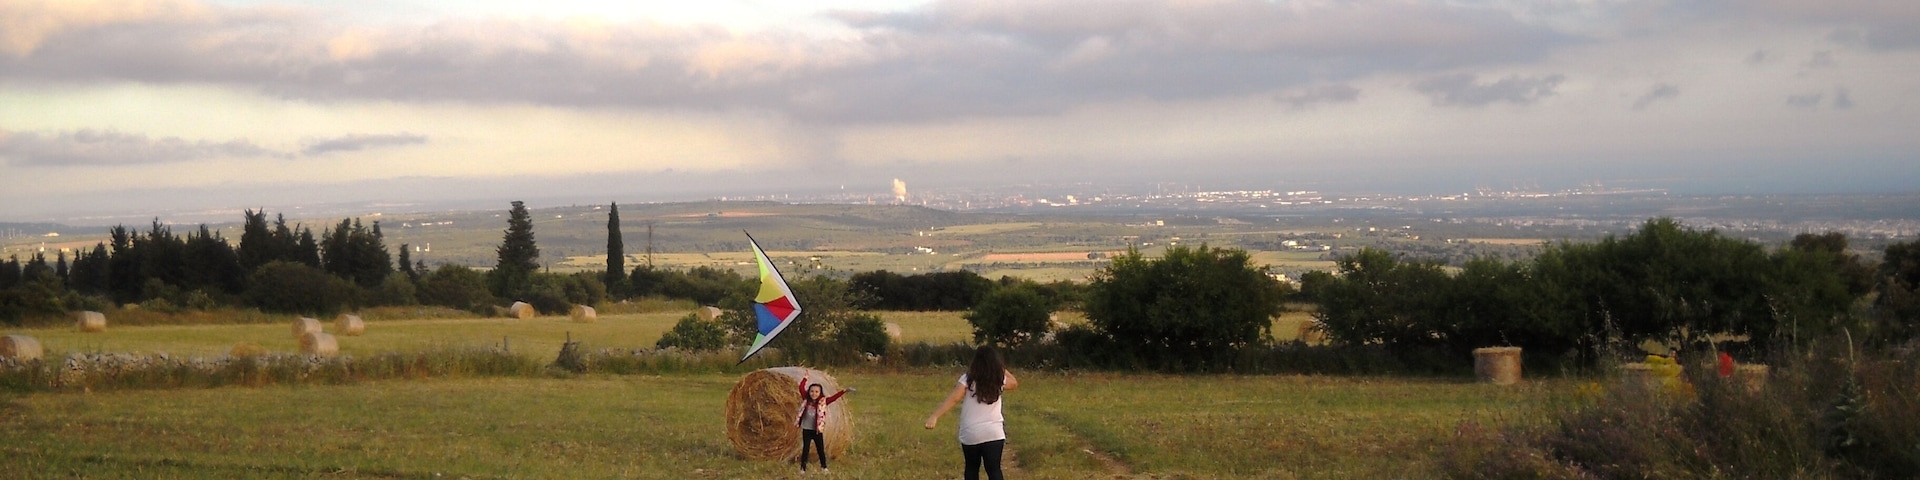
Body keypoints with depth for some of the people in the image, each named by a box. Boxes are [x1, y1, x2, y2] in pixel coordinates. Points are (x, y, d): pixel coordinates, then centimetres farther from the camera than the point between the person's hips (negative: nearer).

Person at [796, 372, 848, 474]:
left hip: (817, 430, 0)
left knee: (821, 449, 7)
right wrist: (805, 378, 0)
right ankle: (803, 468, 10)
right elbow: (801, 388, -4)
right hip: (806, 430, 0)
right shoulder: (806, 400, -2)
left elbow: (833, 398, -12)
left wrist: (843, 391, -21)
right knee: (805, 449, 4)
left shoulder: (823, 402, -5)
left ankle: (824, 467, 20)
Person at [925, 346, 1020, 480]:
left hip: (970, 435, 0)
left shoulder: (968, 379, -7)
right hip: (994, 434, 0)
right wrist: (1001, 367, 25)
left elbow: (953, 398, -20)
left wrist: (935, 416, -26)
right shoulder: (999, 381, 2)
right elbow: (1014, 383, 24)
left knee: (972, 468, 19)